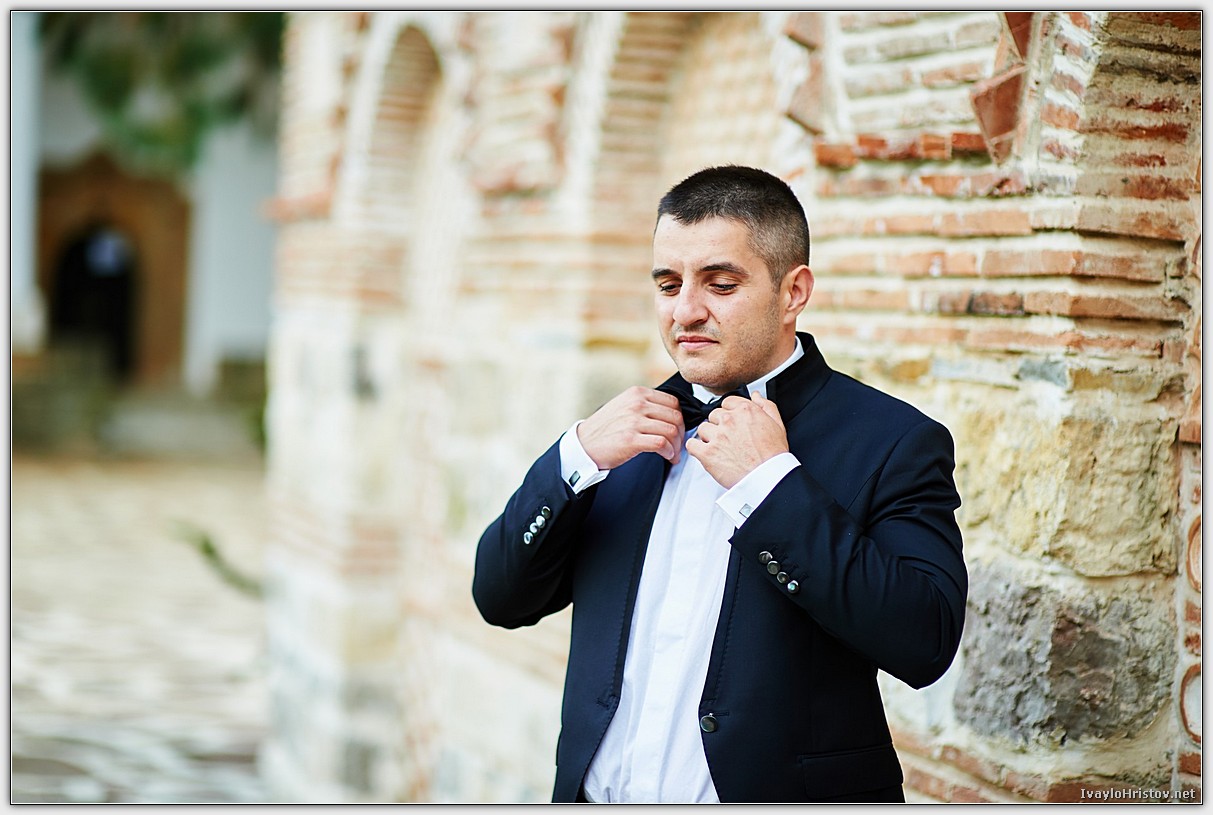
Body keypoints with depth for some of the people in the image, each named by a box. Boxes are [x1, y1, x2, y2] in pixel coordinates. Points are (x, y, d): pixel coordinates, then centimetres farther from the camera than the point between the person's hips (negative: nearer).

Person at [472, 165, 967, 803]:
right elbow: (501, 599, 3)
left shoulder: (895, 442, -11)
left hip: (779, 794, -4)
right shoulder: (637, 428, 5)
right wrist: (579, 455, -11)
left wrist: (772, 480, -23)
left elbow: (925, 643, -24)